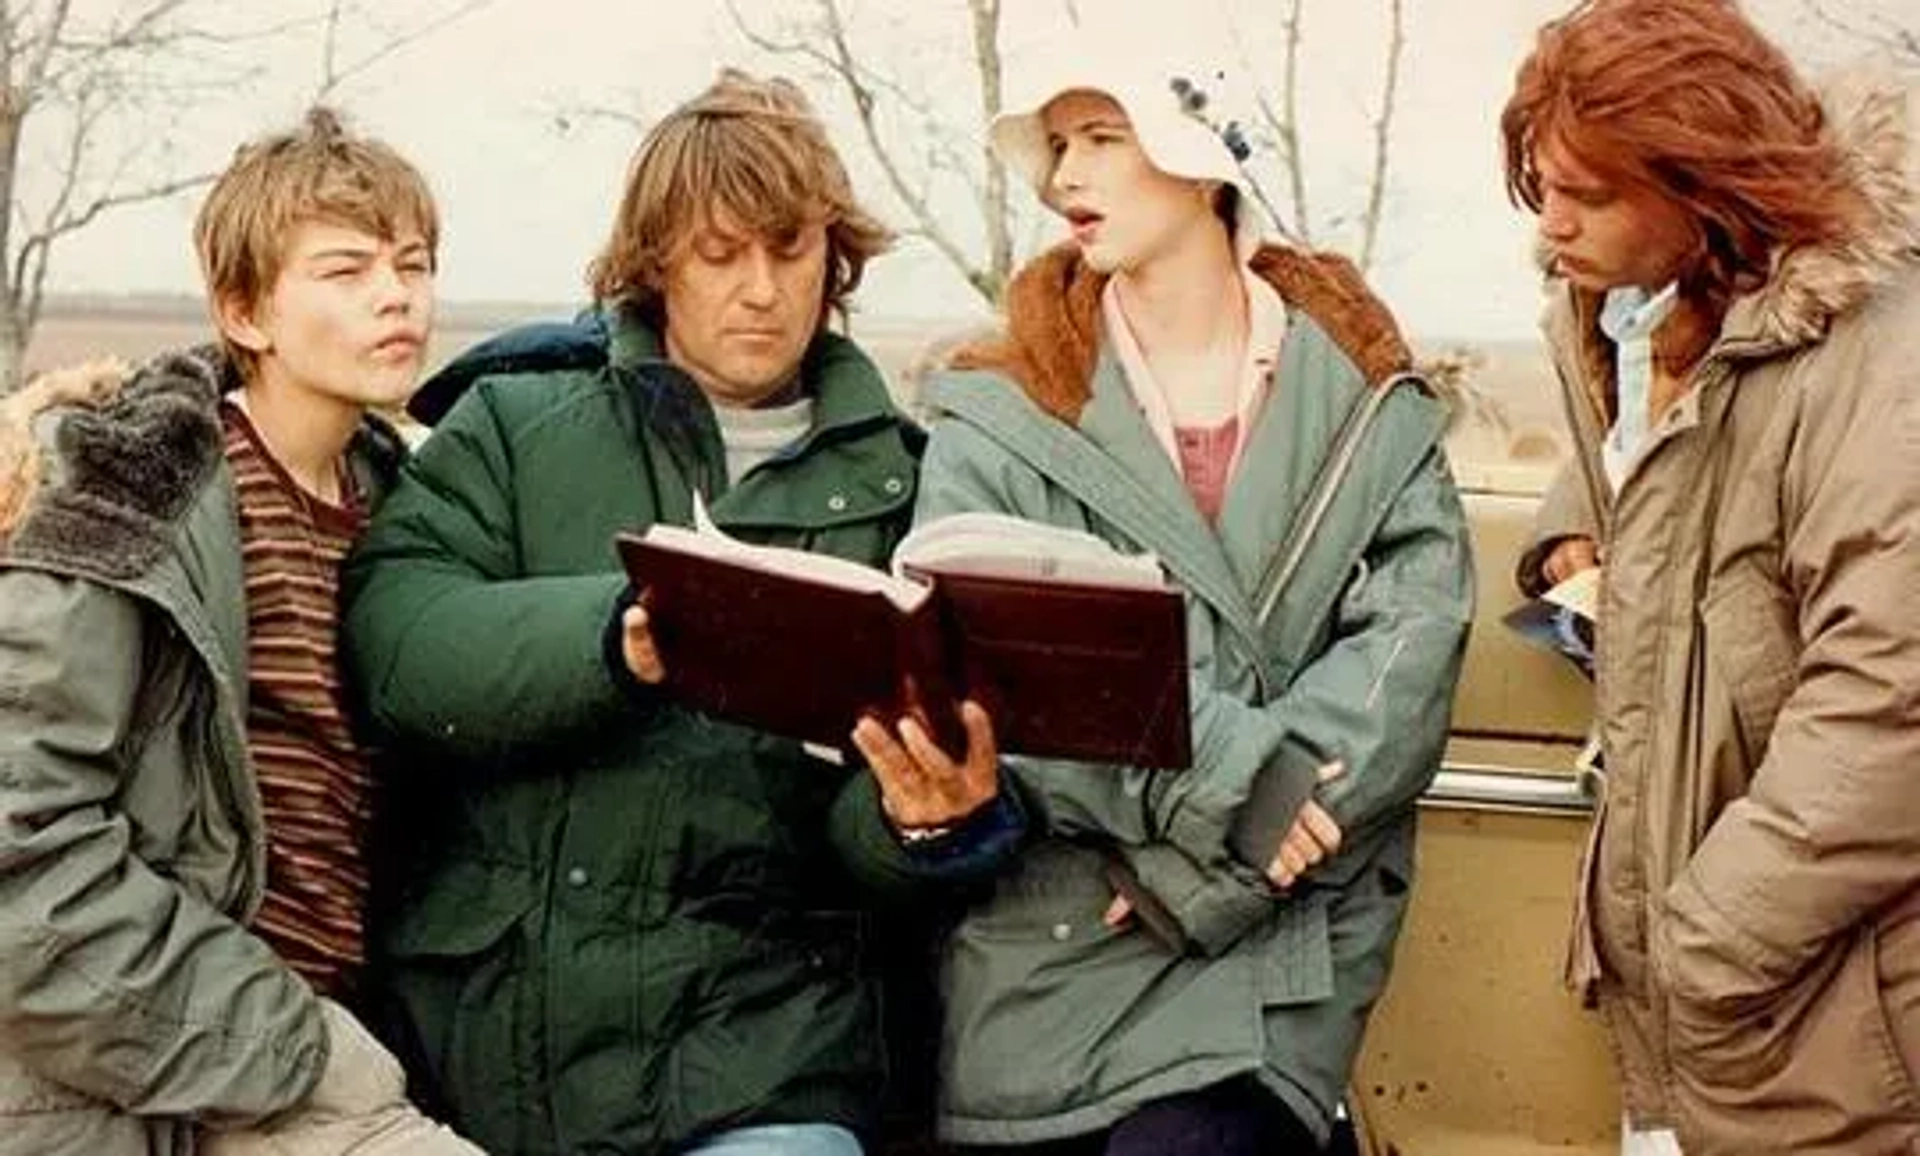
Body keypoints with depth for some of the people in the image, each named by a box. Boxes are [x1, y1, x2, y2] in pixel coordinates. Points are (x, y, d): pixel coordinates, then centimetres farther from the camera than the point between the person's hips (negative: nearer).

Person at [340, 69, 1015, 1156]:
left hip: (753, 1031, 0)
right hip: (479, 1007, 0)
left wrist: (931, 811, -19)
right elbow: (393, 629, -8)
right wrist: (612, 634, -25)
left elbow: (867, 809, 6)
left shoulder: (891, 480, 9)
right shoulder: (516, 418, 7)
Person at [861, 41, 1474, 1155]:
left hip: (1280, 931, -1)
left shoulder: (1365, 400, 5)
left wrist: (1214, 863, -16)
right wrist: (1224, 784, -20)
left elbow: (1414, 642, -7)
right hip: (1047, 933, 1)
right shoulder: (1002, 413, 3)